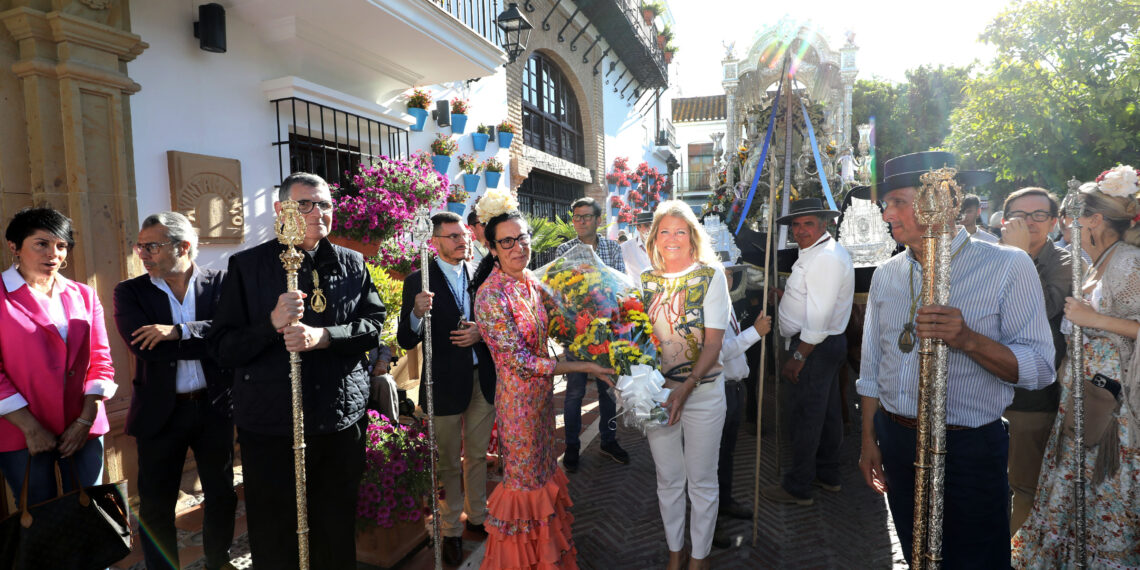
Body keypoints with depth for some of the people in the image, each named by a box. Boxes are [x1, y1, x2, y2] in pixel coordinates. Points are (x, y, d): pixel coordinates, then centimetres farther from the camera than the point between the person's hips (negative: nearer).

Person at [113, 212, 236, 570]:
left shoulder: (221, 283, -3)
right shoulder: (129, 292, -2)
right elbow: (146, 347, -17)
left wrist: (179, 332, -26)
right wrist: (208, 342, -18)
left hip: (215, 407, 0)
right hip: (160, 412, 0)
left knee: (222, 495, 15)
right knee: (156, 504, 12)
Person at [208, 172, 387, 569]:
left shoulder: (352, 264, 6)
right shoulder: (247, 266, -1)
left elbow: (374, 325, -1)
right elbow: (223, 349, -4)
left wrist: (323, 336, -17)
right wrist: (272, 323, -22)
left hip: (341, 421, 2)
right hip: (270, 424, -2)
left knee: (338, 533, 17)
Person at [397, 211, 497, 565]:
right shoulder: (419, 282, -8)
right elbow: (406, 341, -11)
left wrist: (481, 333, -13)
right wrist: (417, 313, -30)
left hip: (483, 380, 4)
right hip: (446, 383, -3)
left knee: (478, 455, 20)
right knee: (449, 463, 12)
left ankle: (477, 516, 40)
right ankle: (451, 530, 32)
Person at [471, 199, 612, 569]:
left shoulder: (532, 283, 0)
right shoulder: (491, 295, -22)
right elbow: (520, 361, -24)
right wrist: (583, 367, -23)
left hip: (543, 392, 7)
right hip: (518, 397, -7)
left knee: (544, 469, 21)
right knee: (525, 480, 10)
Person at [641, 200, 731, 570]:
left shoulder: (711, 276, -6)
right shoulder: (646, 280, 3)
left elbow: (713, 344, -11)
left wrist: (685, 388, -22)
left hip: (703, 391, -3)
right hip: (658, 391, 3)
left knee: (702, 481, 11)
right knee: (668, 480, 16)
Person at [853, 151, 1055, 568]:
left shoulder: (1008, 267, -9)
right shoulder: (886, 275, 4)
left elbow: (1039, 368, -14)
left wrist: (967, 339, -30)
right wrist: (870, 440, 9)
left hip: (970, 451, -4)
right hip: (896, 444, 5)